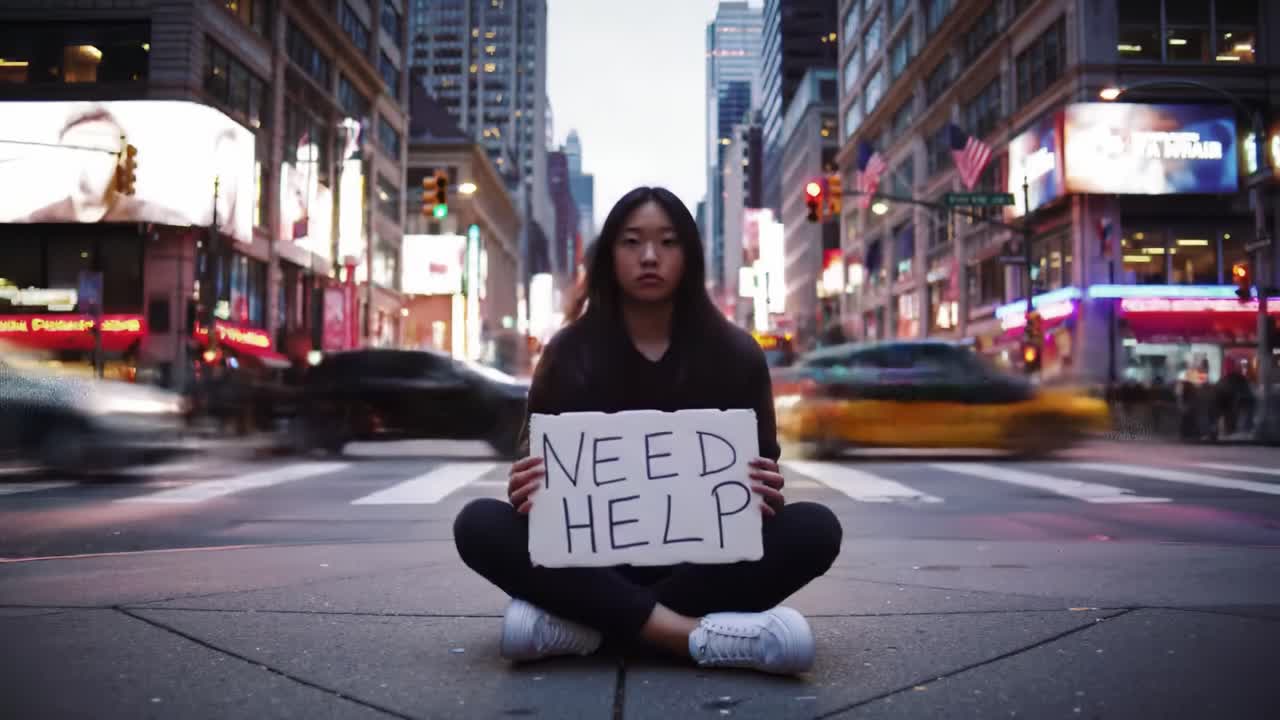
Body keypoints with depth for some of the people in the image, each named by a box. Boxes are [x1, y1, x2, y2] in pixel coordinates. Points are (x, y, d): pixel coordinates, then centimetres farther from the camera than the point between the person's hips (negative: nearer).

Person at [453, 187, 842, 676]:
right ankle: (699, 635, -34)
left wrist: (765, 493, -21)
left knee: (814, 529, -27)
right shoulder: (569, 351, 2)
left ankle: (585, 622, -29)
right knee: (479, 525, -26)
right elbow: (534, 463, 4)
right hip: (594, 554, 0)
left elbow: (762, 466, 5)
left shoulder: (734, 353, 2)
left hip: (700, 555, 1)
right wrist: (527, 490, -22)